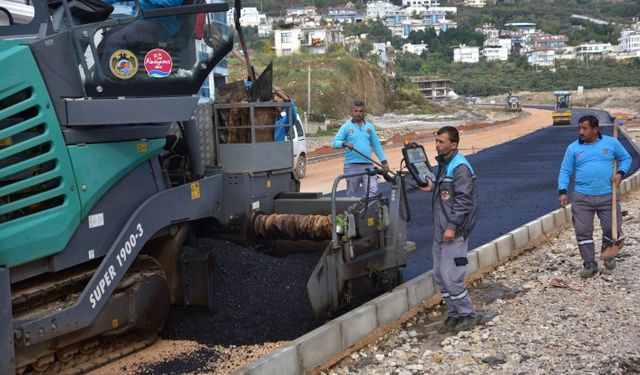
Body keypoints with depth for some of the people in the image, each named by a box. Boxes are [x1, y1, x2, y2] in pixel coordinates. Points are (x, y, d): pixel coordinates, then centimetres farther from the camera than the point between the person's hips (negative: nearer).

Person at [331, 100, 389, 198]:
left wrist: (383, 161, 6)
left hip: (368, 165, 2)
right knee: (352, 194, 6)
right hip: (352, 166, -1)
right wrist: (344, 144, -25)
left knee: (373, 191, -13)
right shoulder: (346, 127, 4)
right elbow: (335, 142, -4)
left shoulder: (369, 126, 12)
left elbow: (377, 146, 14)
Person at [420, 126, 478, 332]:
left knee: (451, 277, -7)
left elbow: (463, 199, -21)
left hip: (454, 232, -10)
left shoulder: (460, 167, -16)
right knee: (440, 275, 13)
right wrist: (433, 187, 10)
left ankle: (467, 315, 8)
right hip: (440, 230, 10)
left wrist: (452, 226, -22)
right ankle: (454, 314, 23)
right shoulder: (444, 164, 14)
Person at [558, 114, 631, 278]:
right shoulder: (573, 148, 2)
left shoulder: (611, 143, 3)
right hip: (582, 197, 0)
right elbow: (565, 171, 3)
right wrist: (562, 191, -8)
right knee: (583, 231, -4)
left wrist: (620, 173, -4)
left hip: (608, 197, 0)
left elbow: (626, 158, 15)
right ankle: (590, 264, 8)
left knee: (613, 229, 2)